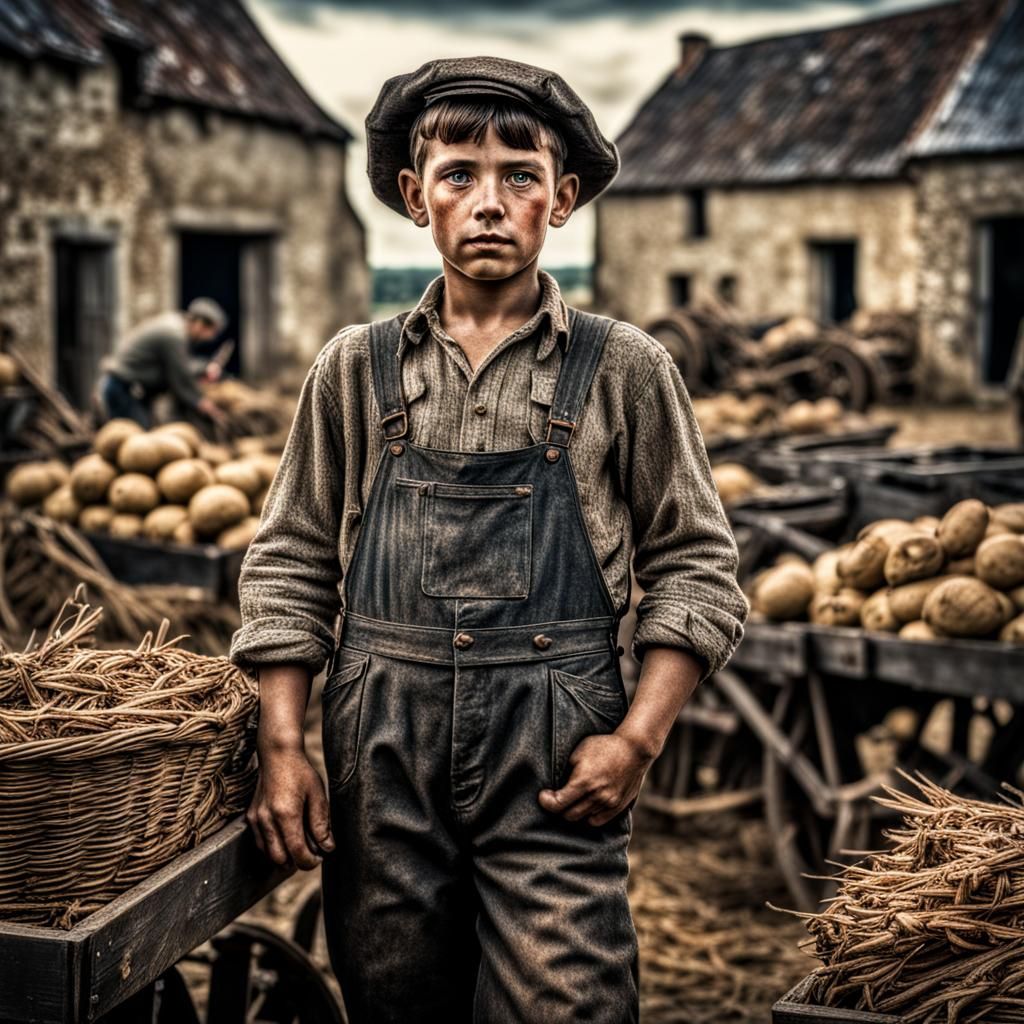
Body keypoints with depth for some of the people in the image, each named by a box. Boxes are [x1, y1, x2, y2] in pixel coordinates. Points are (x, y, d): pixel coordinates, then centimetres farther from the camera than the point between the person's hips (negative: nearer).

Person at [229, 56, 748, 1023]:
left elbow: (696, 567, 4)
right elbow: (290, 566, 11)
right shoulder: (356, 368, 8)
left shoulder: (622, 369, 3)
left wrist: (637, 737, -7)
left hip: (557, 756, -2)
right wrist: (281, 746, 3)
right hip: (381, 749, 2)